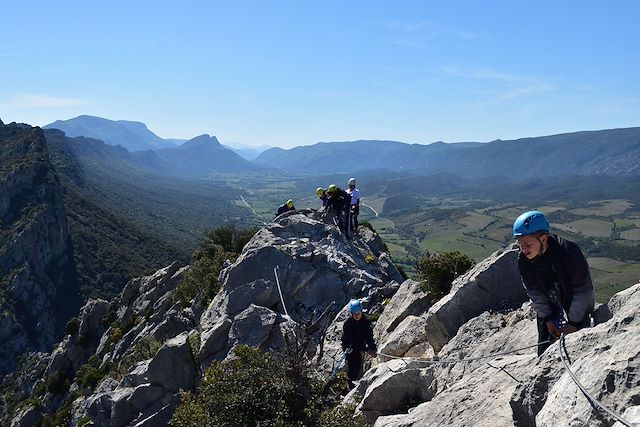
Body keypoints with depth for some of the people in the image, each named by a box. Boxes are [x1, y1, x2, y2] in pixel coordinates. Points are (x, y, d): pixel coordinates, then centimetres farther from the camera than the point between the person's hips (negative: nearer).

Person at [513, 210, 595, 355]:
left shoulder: (569, 252, -32)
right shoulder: (523, 260, -20)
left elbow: (583, 290, -22)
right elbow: (534, 293, -7)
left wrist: (574, 323, -18)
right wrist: (548, 319, -9)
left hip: (578, 306, -3)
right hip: (548, 308, 3)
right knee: (544, 347, 4)